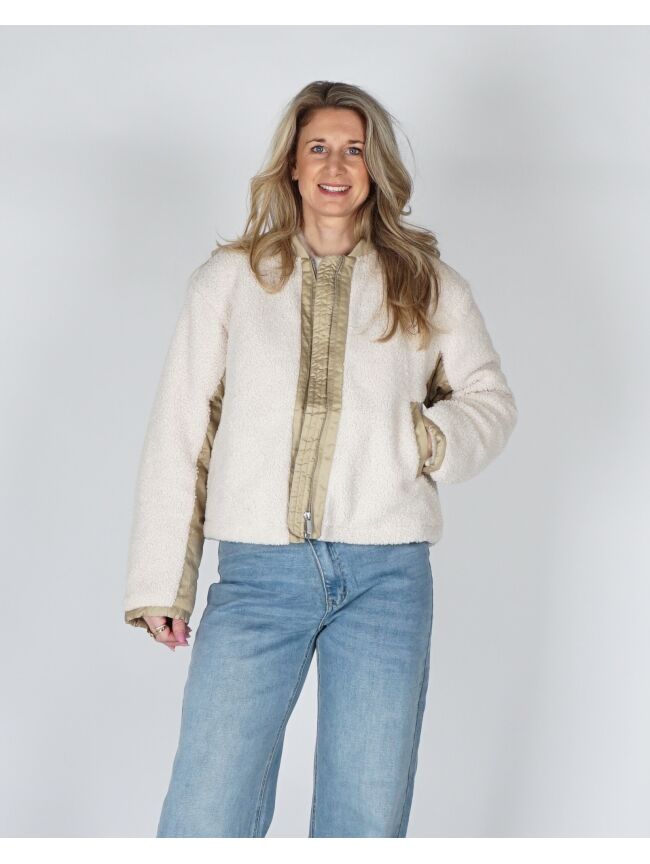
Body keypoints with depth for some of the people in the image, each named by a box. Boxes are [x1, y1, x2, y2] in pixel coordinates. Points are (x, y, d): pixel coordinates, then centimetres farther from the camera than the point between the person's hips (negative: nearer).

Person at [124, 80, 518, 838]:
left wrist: (428, 439, -6)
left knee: (367, 819, 8)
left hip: (387, 576, 1)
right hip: (258, 573, -1)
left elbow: (489, 400, 17)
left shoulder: (429, 286, 9)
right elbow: (178, 435, 6)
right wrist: (160, 581, 2)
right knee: (205, 817, -4)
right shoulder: (229, 279, 7)